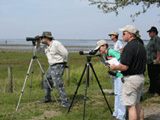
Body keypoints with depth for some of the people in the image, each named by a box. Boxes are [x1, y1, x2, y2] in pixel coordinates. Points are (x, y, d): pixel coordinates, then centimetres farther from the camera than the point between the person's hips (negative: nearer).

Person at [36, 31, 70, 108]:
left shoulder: (56, 44, -18)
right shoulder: (45, 46, 9)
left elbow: (65, 53, -19)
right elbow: (39, 51, 16)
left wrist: (64, 62, -5)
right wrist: (38, 43, 2)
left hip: (58, 66, -10)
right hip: (51, 66, 10)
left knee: (58, 85, -15)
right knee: (46, 82, 19)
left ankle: (66, 103, -13)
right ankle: (47, 98, 39)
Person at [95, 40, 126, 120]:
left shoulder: (111, 51, -17)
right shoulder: (106, 54, 11)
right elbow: (107, 63, 20)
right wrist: (101, 58, 8)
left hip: (121, 75, -10)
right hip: (117, 75, 10)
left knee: (120, 94, -8)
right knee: (116, 94, 14)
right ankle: (116, 113, 24)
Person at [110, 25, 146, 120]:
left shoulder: (129, 46, -19)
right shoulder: (141, 45, 11)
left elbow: (124, 66, -23)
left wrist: (115, 67, -4)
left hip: (131, 79, -10)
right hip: (141, 77, 10)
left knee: (131, 106, -4)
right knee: (137, 103, 19)